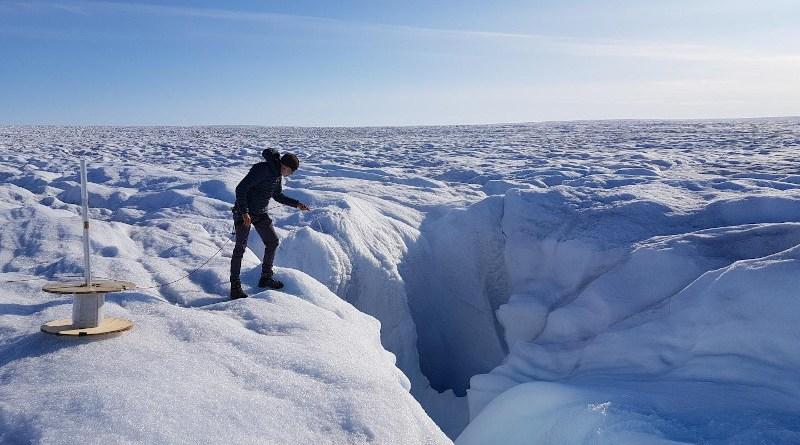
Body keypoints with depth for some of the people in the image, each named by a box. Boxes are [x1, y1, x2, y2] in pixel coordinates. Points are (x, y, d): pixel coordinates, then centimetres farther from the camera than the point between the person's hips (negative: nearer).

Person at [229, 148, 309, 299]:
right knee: (240, 247, -10)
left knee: (273, 241, 8)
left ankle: (266, 278, 22)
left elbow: (278, 196, 18)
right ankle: (235, 287, -5)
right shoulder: (261, 170, -25)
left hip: (260, 213, 9)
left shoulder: (278, 174, 3)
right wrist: (244, 212, -29)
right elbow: (240, 189, -26)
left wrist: (297, 204, 9)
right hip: (244, 213, -9)